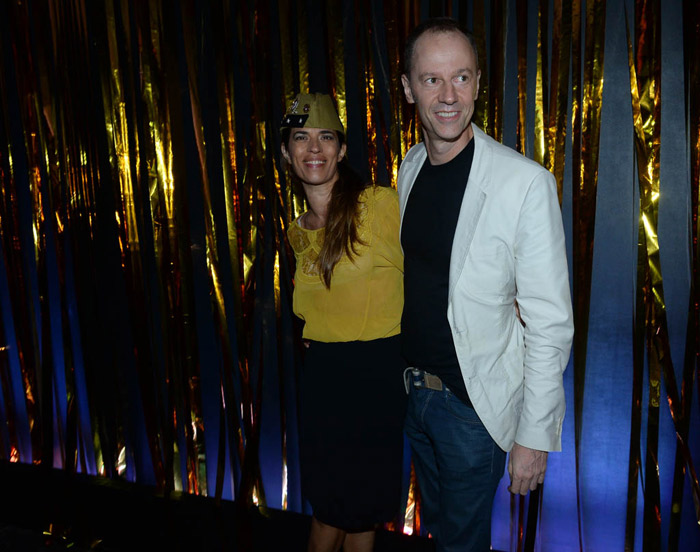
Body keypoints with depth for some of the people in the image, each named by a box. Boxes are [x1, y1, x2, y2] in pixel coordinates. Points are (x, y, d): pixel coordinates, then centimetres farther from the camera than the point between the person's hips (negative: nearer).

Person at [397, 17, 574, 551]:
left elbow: (551, 323, -17)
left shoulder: (525, 182, -20)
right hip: (413, 390, 6)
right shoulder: (410, 168, 0)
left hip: (475, 404, -6)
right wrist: (402, 377, 10)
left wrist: (534, 437, -16)